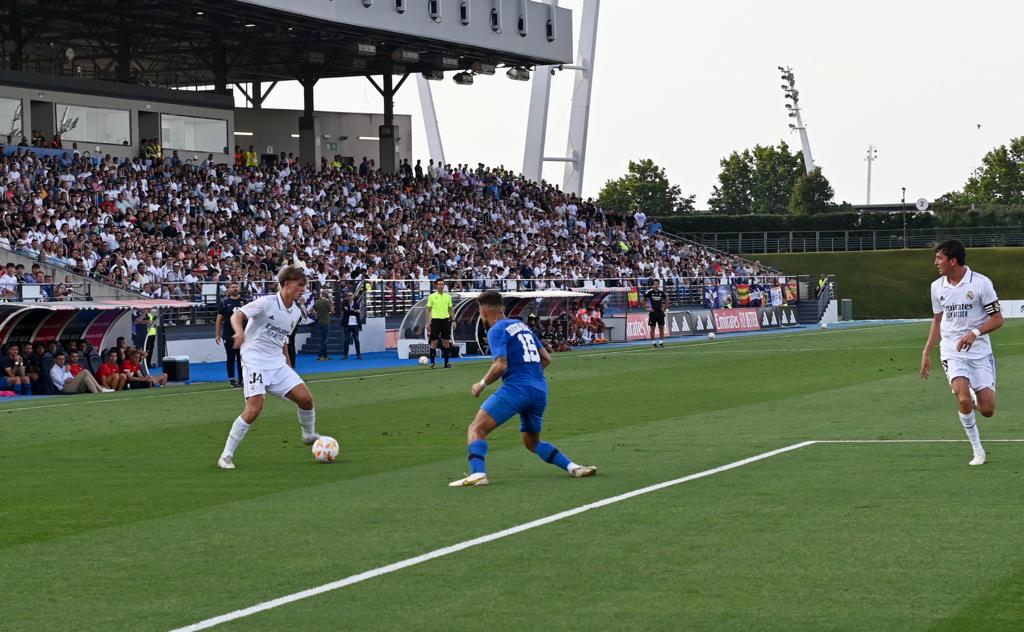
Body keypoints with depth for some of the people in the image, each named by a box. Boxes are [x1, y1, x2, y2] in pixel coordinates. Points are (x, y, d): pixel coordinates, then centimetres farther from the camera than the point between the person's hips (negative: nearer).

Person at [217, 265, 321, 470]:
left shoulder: (296, 312, 9)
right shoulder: (267, 303, -13)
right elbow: (237, 316, -20)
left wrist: (287, 362, 25)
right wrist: (239, 331, -41)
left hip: (277, 364, 7)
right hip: (255, 362, -7)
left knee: (305, 398, -3)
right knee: (254, 409, -19)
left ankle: (309, 435, 27)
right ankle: (226, 456, -8)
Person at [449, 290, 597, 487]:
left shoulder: (496, 331, -3)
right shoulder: (522, 325, 20)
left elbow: (501, 365, -16)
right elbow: (546, 358, 22)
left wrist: (482, 384, -2)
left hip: (516, 389, -8)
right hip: (540, 391, 8)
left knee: (476, 429, -7)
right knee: (532, 442, 23)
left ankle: (477, 473, -29)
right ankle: (573, 467, 7)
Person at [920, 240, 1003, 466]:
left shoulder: (981, 283, -8)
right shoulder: (937, 286, 5)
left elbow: (997, 319, -5)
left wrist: (975, 333, -22)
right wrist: (927, 352, 15)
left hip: (980, 352, -2)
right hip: (952, 352, 2)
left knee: (987, 410, -7)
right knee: (964, 400, -22)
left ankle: (974, 399, 30)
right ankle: (977, 451, -7)